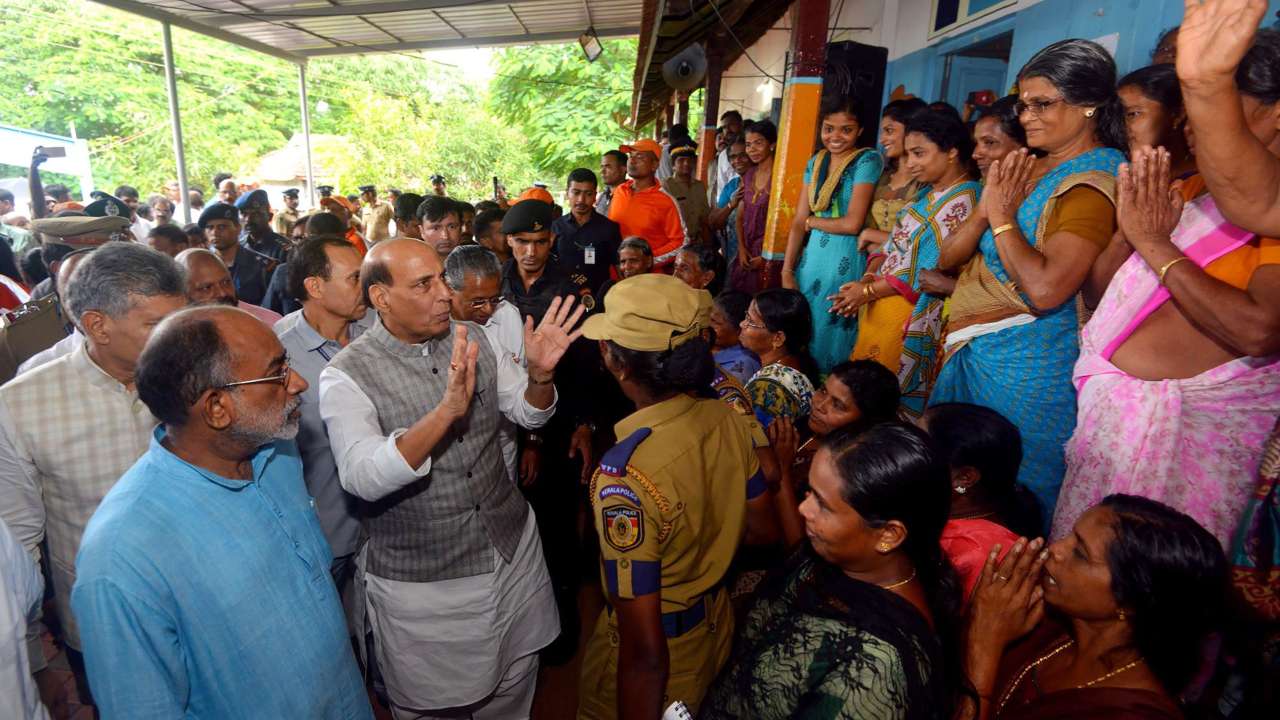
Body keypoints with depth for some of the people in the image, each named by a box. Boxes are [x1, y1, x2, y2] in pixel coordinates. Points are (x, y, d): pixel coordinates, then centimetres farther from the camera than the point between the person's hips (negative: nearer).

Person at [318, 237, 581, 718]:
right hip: (420, 583, -4)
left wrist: (540, 373, -19)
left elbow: (529, 413, 3)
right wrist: (446, 411, -43)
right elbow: (362, 478, -30)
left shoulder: (471, 339, -3)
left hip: (512, 551, 5)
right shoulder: (347, 375, -17)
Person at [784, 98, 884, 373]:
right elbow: (798, 222, 7)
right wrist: (787, 271, 1)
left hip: (845, 263, -6)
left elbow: (853, 223, -16)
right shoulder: (815, 163, 10)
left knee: (829, 340, 4)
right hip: (811, 259, 6)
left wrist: (811, 221, -1)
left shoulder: (867, 160, -8)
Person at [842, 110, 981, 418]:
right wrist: (868, 277, -4)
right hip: (880, 307, 9)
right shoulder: (929, 194, 15)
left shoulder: (962, 201, -13)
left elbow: (930, 271, -19)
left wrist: (869, 291, -14)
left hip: (909, 315, -8)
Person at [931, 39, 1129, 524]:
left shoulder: (1093, 183, -15)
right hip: (974, 350, 8)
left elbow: (1044, 289, -28)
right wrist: (985, 208, -2)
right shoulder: (1028, 167, 9)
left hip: (1024, 367, -8)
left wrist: (1002, 217, -18)